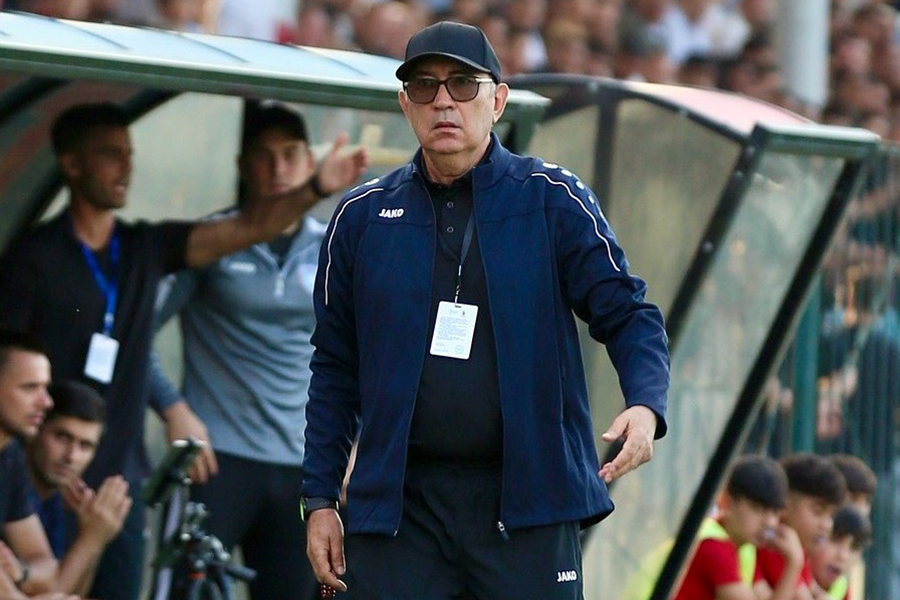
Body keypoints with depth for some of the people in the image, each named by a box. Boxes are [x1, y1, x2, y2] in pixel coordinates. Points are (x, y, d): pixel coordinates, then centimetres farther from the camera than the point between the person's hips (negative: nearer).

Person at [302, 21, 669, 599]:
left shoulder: (553, 200, 3)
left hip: (527, 504, -2)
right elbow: (335, 368, 13)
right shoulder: (362, 216, 9)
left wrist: (646, 404, -19)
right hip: (398, 504, 2)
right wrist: (320, 500, 9)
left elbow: (626, 313, 1)